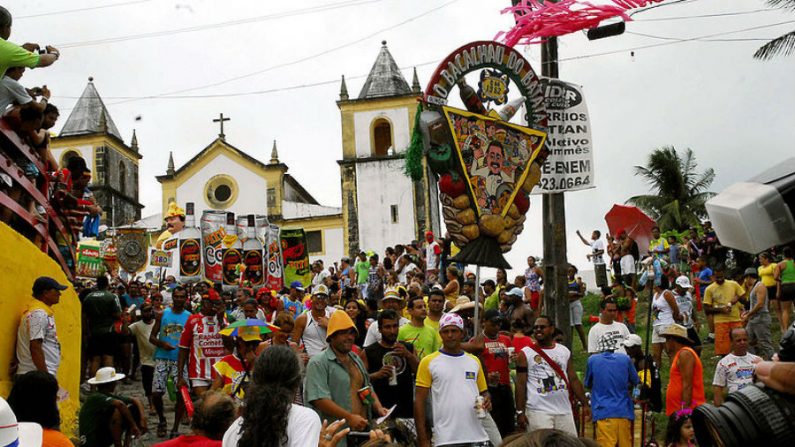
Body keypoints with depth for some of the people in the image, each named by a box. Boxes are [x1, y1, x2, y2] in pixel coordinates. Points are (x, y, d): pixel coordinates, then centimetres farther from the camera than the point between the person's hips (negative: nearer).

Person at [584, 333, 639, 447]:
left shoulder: (592, 360, 0)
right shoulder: (625, 359, 4)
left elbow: (587, 384, 13)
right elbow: (635, 382, 18)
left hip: (604, 412, -2)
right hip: (624, 411, 2)